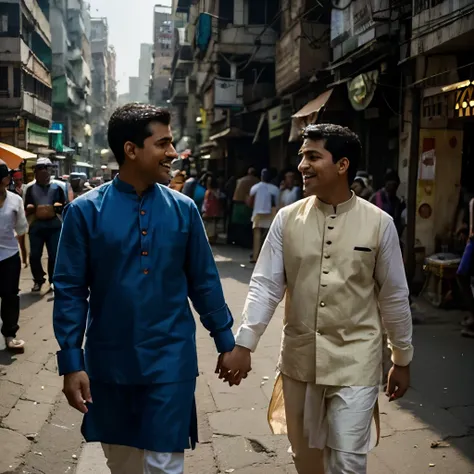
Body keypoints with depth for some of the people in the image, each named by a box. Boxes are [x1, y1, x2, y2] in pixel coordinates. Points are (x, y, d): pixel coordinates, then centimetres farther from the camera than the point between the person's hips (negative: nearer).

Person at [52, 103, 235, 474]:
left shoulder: (183, 209, -3)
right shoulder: (86, 211, -8)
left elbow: (204, 281, 3)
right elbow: (70, 290, -6)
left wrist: (226, 341, 6)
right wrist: (71, 361, -8)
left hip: (170, 360, 0)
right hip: (109, 361, 0)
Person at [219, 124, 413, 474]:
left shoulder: (379, 223, -7)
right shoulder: (287, 219, -3)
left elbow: (394, 296, 0)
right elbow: (265, 286, -3)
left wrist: (402, 359, 7)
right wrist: (243, 344, -12)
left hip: (355, 362, -2)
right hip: (299, 359, 3)